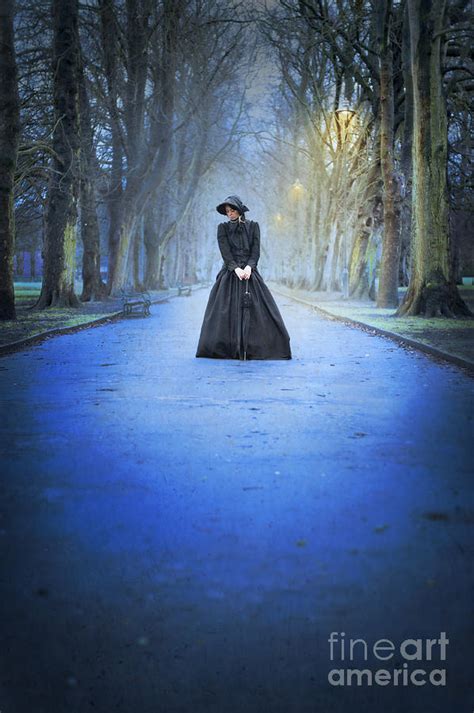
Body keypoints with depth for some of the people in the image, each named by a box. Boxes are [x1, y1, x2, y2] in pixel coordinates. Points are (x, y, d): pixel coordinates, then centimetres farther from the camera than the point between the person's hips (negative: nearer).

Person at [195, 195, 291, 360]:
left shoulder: (253, 226, 8)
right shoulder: (223, 228, 6)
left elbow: (256, 250, 0)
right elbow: (225, 252, -5)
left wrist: (248, 267, -17)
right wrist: (236, 269, -18)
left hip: (249, 272, 0)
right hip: (229, 274, 0)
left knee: (256, 311, -7)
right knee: (226, 312, -6)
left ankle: (255, 349, -4)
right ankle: (226, 350, -3)